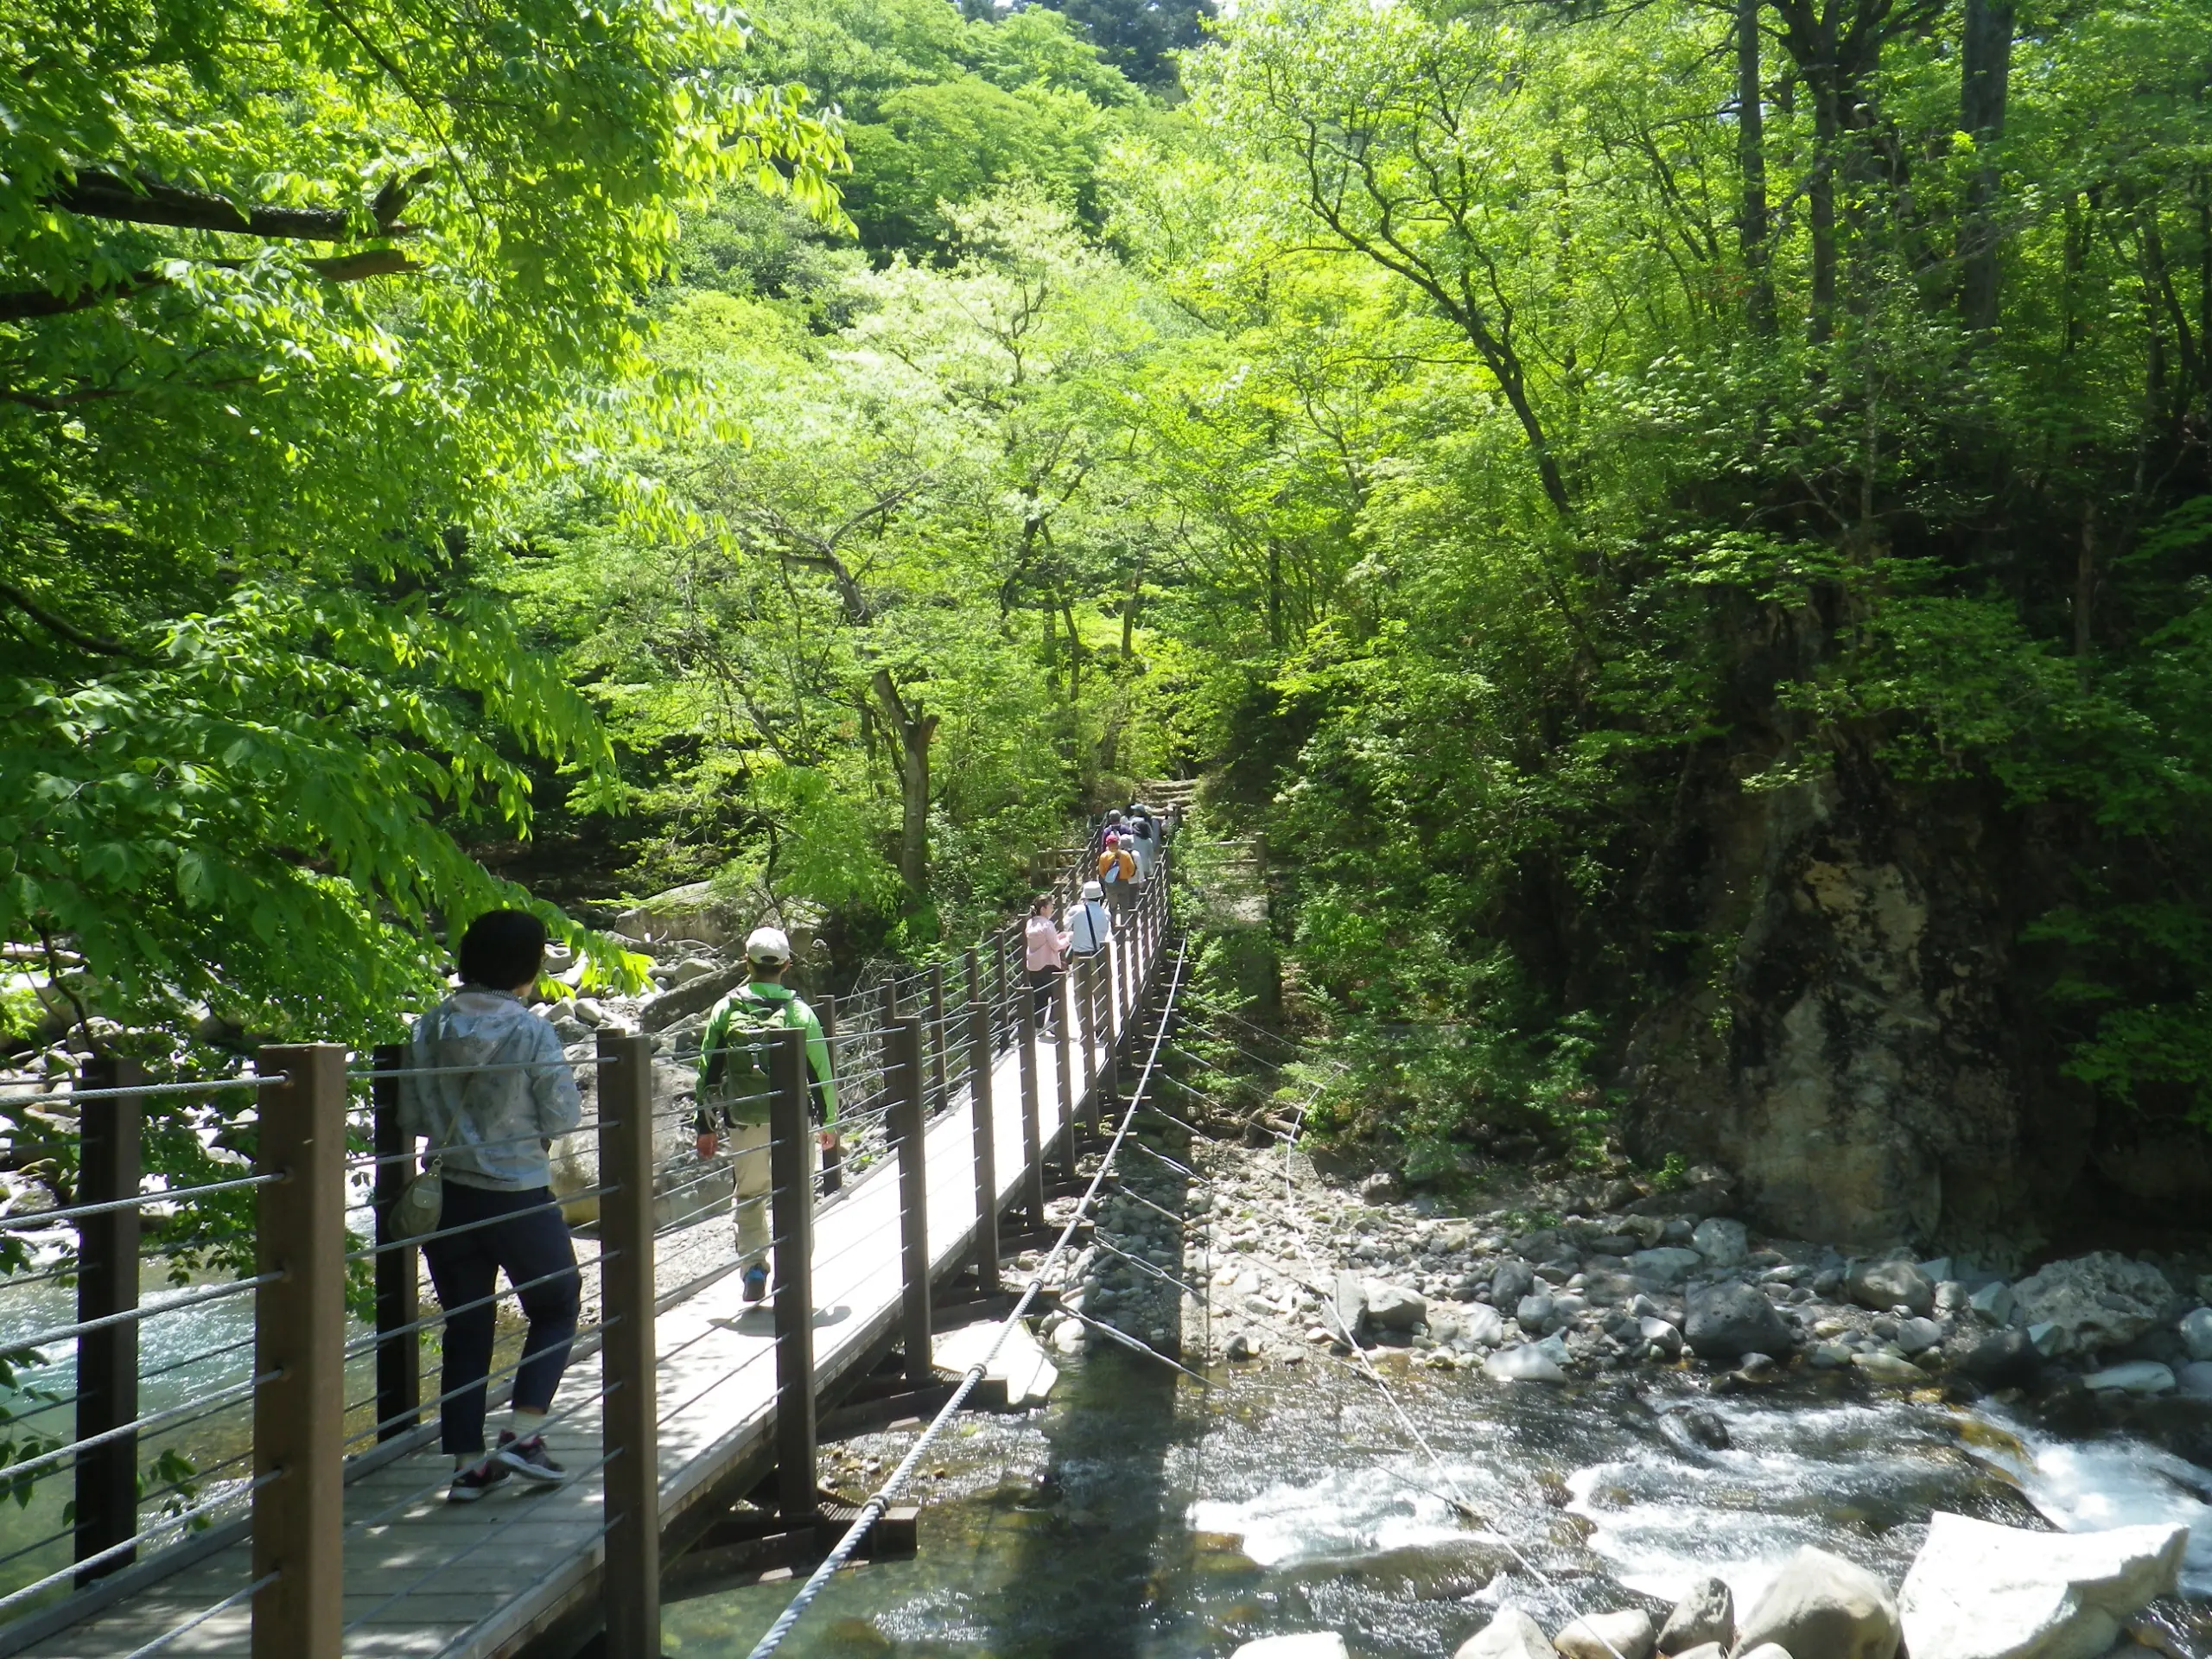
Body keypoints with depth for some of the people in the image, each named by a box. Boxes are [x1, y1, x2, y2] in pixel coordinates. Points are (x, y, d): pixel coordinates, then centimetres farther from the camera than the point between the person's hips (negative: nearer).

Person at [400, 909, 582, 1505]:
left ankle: (467, 1465, 17)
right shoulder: (531, 1031, -14)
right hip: (519, 1197, -4)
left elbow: (411, 1119, 2)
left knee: (465, 1328, 14)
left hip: (447, 1197, 4)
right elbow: (561, 1119, -12)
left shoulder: (430, 1027, -2)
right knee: (557, 1307, 16)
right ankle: (522, 1435, 6)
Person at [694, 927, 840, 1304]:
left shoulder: (726, 1009, 0)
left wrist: (705, 1126, 11)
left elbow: (707, 1070, 3)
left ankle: (754, 1266, 3)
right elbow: (820, 1070, 0)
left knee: (748, 1196, 16)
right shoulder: (799, 1011, -3)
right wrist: (828, 1121, 12)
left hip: (744, 1123, 1)